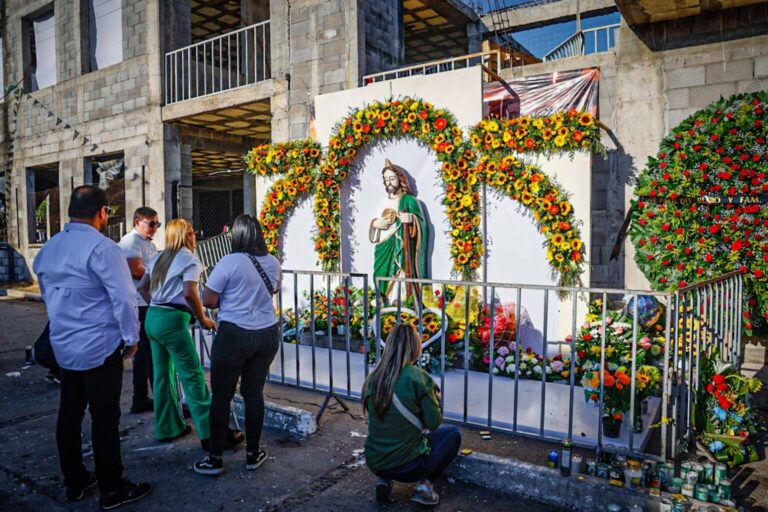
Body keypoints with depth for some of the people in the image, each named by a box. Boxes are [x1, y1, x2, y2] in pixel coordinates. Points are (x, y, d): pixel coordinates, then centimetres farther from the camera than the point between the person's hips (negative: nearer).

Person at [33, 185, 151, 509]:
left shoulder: (48, 249, 8)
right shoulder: (101, 247, -17)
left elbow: (48, 295, 16)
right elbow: (123, 297, -19)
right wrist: (131, 338, -8)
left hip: (63, 345, 8)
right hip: (100, 346, -8)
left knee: (69, 414, 16)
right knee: (104, 418, 1)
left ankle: (74, 482, 30)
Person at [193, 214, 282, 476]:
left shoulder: (229, 262, -14)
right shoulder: (273, 263, 3)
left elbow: (208, 301, -10)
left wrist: (228, 299, 7)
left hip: (234, 335, -5)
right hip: (267, 335, 5)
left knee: (221, 396, 8)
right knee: (254, 393, 13)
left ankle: (215, 459, 17)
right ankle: (253, 454, 23)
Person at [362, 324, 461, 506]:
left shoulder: (373, 377, -1)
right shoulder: (419, 378, -16)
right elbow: (433, 423, -9)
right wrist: (436, 399, 10)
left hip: (374, 463, 5)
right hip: (406, 466, -5)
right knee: (452, 433, 18)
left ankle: (385, 481, 14)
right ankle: (424, 484, 4)